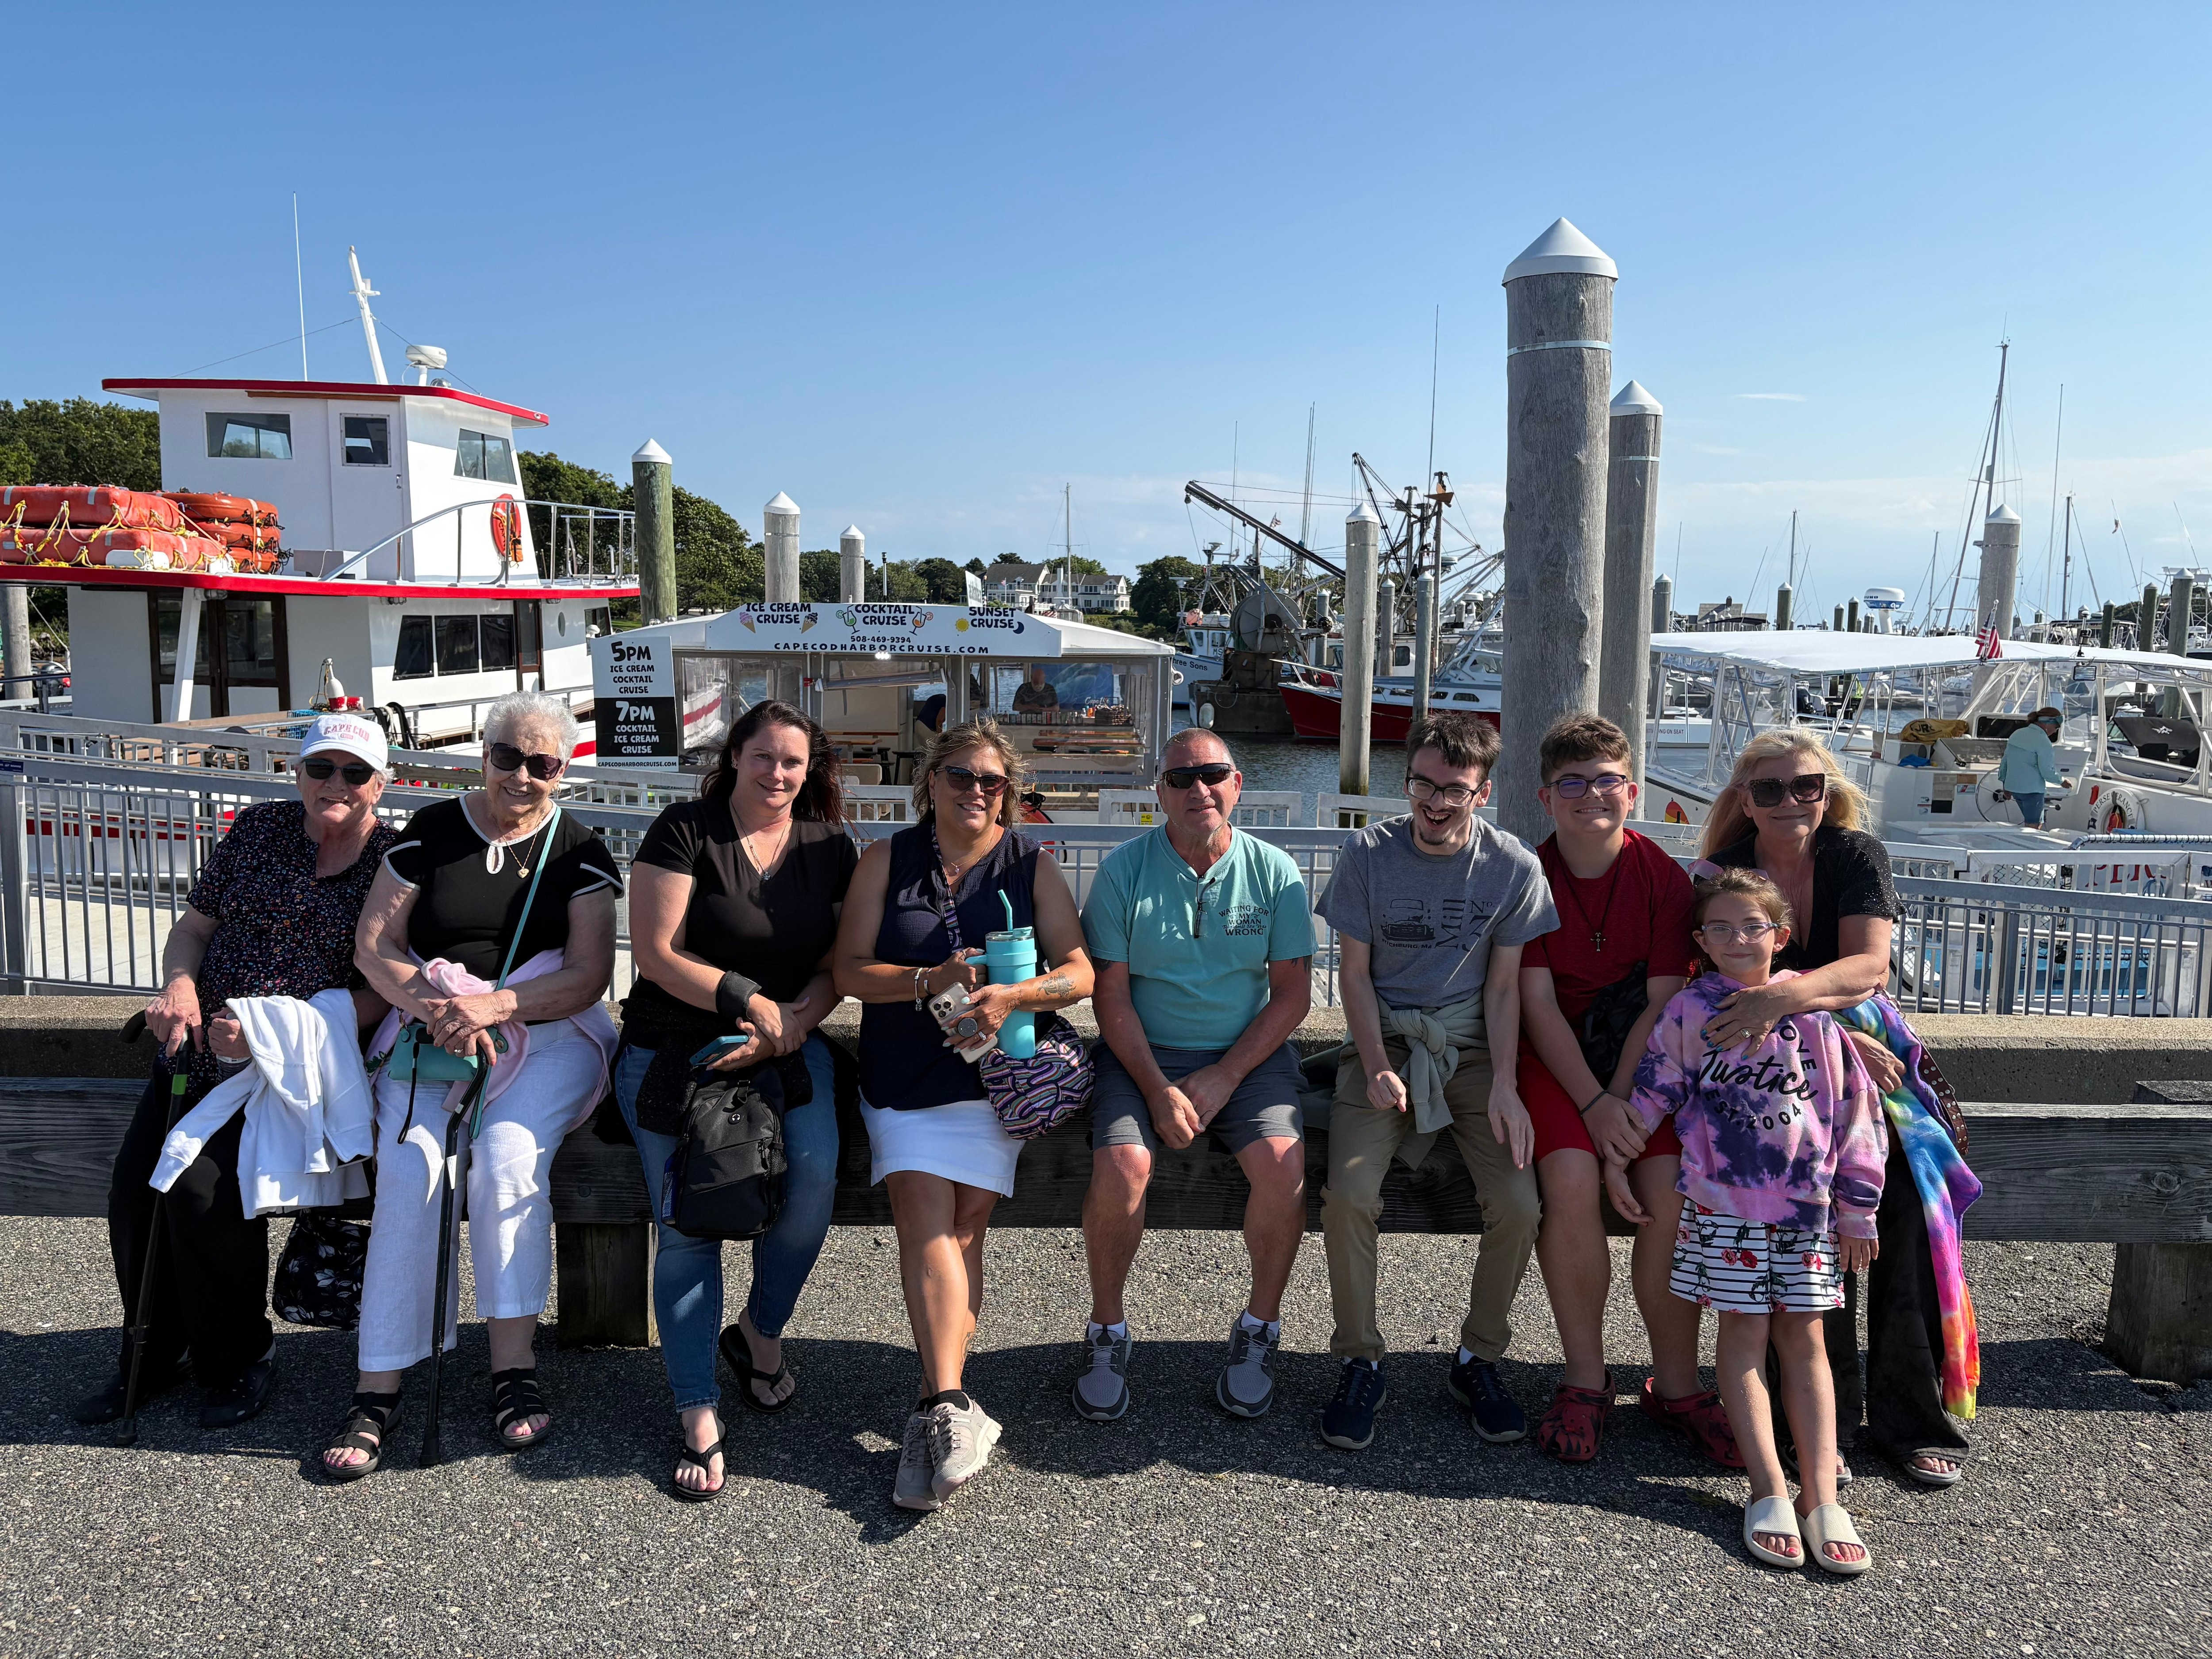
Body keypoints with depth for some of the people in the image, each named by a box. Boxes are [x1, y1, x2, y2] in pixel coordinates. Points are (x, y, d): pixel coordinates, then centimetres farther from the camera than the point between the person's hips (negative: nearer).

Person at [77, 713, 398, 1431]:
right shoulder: (259, 828, 7)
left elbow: (379, 997, -10)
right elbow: (194, 926, 12)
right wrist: (179, 986, -10)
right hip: (201, 1048, 5)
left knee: (204, 1183, -22)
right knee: (134, 1178, -9)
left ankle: (238, 1363, 2)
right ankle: (152, 1355, 16)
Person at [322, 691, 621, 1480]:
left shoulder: (580, 852, 3)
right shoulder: (430, 832, 7)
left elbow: (588, 975, -4)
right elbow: (373, 945, 4)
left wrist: (495, 1006, -20)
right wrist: (434, 1005, -15)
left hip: (549, 1034, -1)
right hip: (430, 1028, 1)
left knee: (507, 1153, -28)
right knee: (407, 1169, -23)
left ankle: (514, 1369, -18)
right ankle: (378, 1388, -15)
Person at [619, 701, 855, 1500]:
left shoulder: (831, 849, 9)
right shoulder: (683, 833, -2)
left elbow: (836, 968, 6)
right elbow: (655, 953, -8)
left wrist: (791, 1024, -13)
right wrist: (750, 998, -16)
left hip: (788, 1045, 2)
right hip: (673, 1047, -2)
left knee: (814, 1172, -23)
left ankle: (760, 1330, 4)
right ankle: (698, 1412, -3)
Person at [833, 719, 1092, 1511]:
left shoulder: (1031, 865, 9)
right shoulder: (887, 860, 10)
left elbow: (1079, 972, 4)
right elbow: (849, 971, 3)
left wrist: (1011, 995, -15)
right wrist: (929, 981, -13)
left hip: (995, 1066, 0)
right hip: (901, 1070, 0)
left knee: (964, 1221, -13)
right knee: (926, 1214, -19)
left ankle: (935, 1409, -5)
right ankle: (951, 1404, -22)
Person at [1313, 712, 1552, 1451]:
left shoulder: (1513, 868, -4)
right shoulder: (1368, 854, -5)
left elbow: (1503, 986, 0)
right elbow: (1354, 970, -1)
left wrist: (1504, 1084, -11)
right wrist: (1378, 1069, -12)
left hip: (1472, 1047, 1)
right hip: (1384, 1039, 0)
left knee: (1519, 1206, -18)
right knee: (1348, 1197, -23)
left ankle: (1479, 1358, 8)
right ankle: (1360, 1362, 0)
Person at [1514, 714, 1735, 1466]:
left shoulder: (1664, 877, -2)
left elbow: (1663, 1004, -6)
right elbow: (1538, 1003, -8)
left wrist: (1622, 1101, -18)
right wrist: (1593, 1105, -19)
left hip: (1644, 1061, 1)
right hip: (1555, 1057, -1)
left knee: (1672, 1195, -21)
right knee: (1571, 1183, -26)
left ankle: (1676, 1383, 1)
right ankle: (1586, 1379, -7)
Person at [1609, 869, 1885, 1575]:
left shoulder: (1814, 1010, 2)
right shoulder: (1690, 1011, 0)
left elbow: (1855, 1109, 5)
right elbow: (1652, 1088, 6)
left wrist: (1857, 1210, 4)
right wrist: (1616, 1160, 3)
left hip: (1807, 1204, 1)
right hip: (1723, 1203, -1)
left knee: (1804, 1338, 3)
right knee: (1744, 1335, 0)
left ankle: (1822, 1498, 3)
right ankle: (1770, 1492, 2)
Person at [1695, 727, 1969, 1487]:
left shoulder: (1857, 856, -1)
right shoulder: (1719, 875, -3)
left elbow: (1868, 967, -15)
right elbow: (1732, 983, -9)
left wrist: (1786, 996, -34)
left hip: (1869, 1054, 2)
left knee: (1907, 1195, -19)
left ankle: (1909, 1413, -2)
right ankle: (1821, 1416, -9)